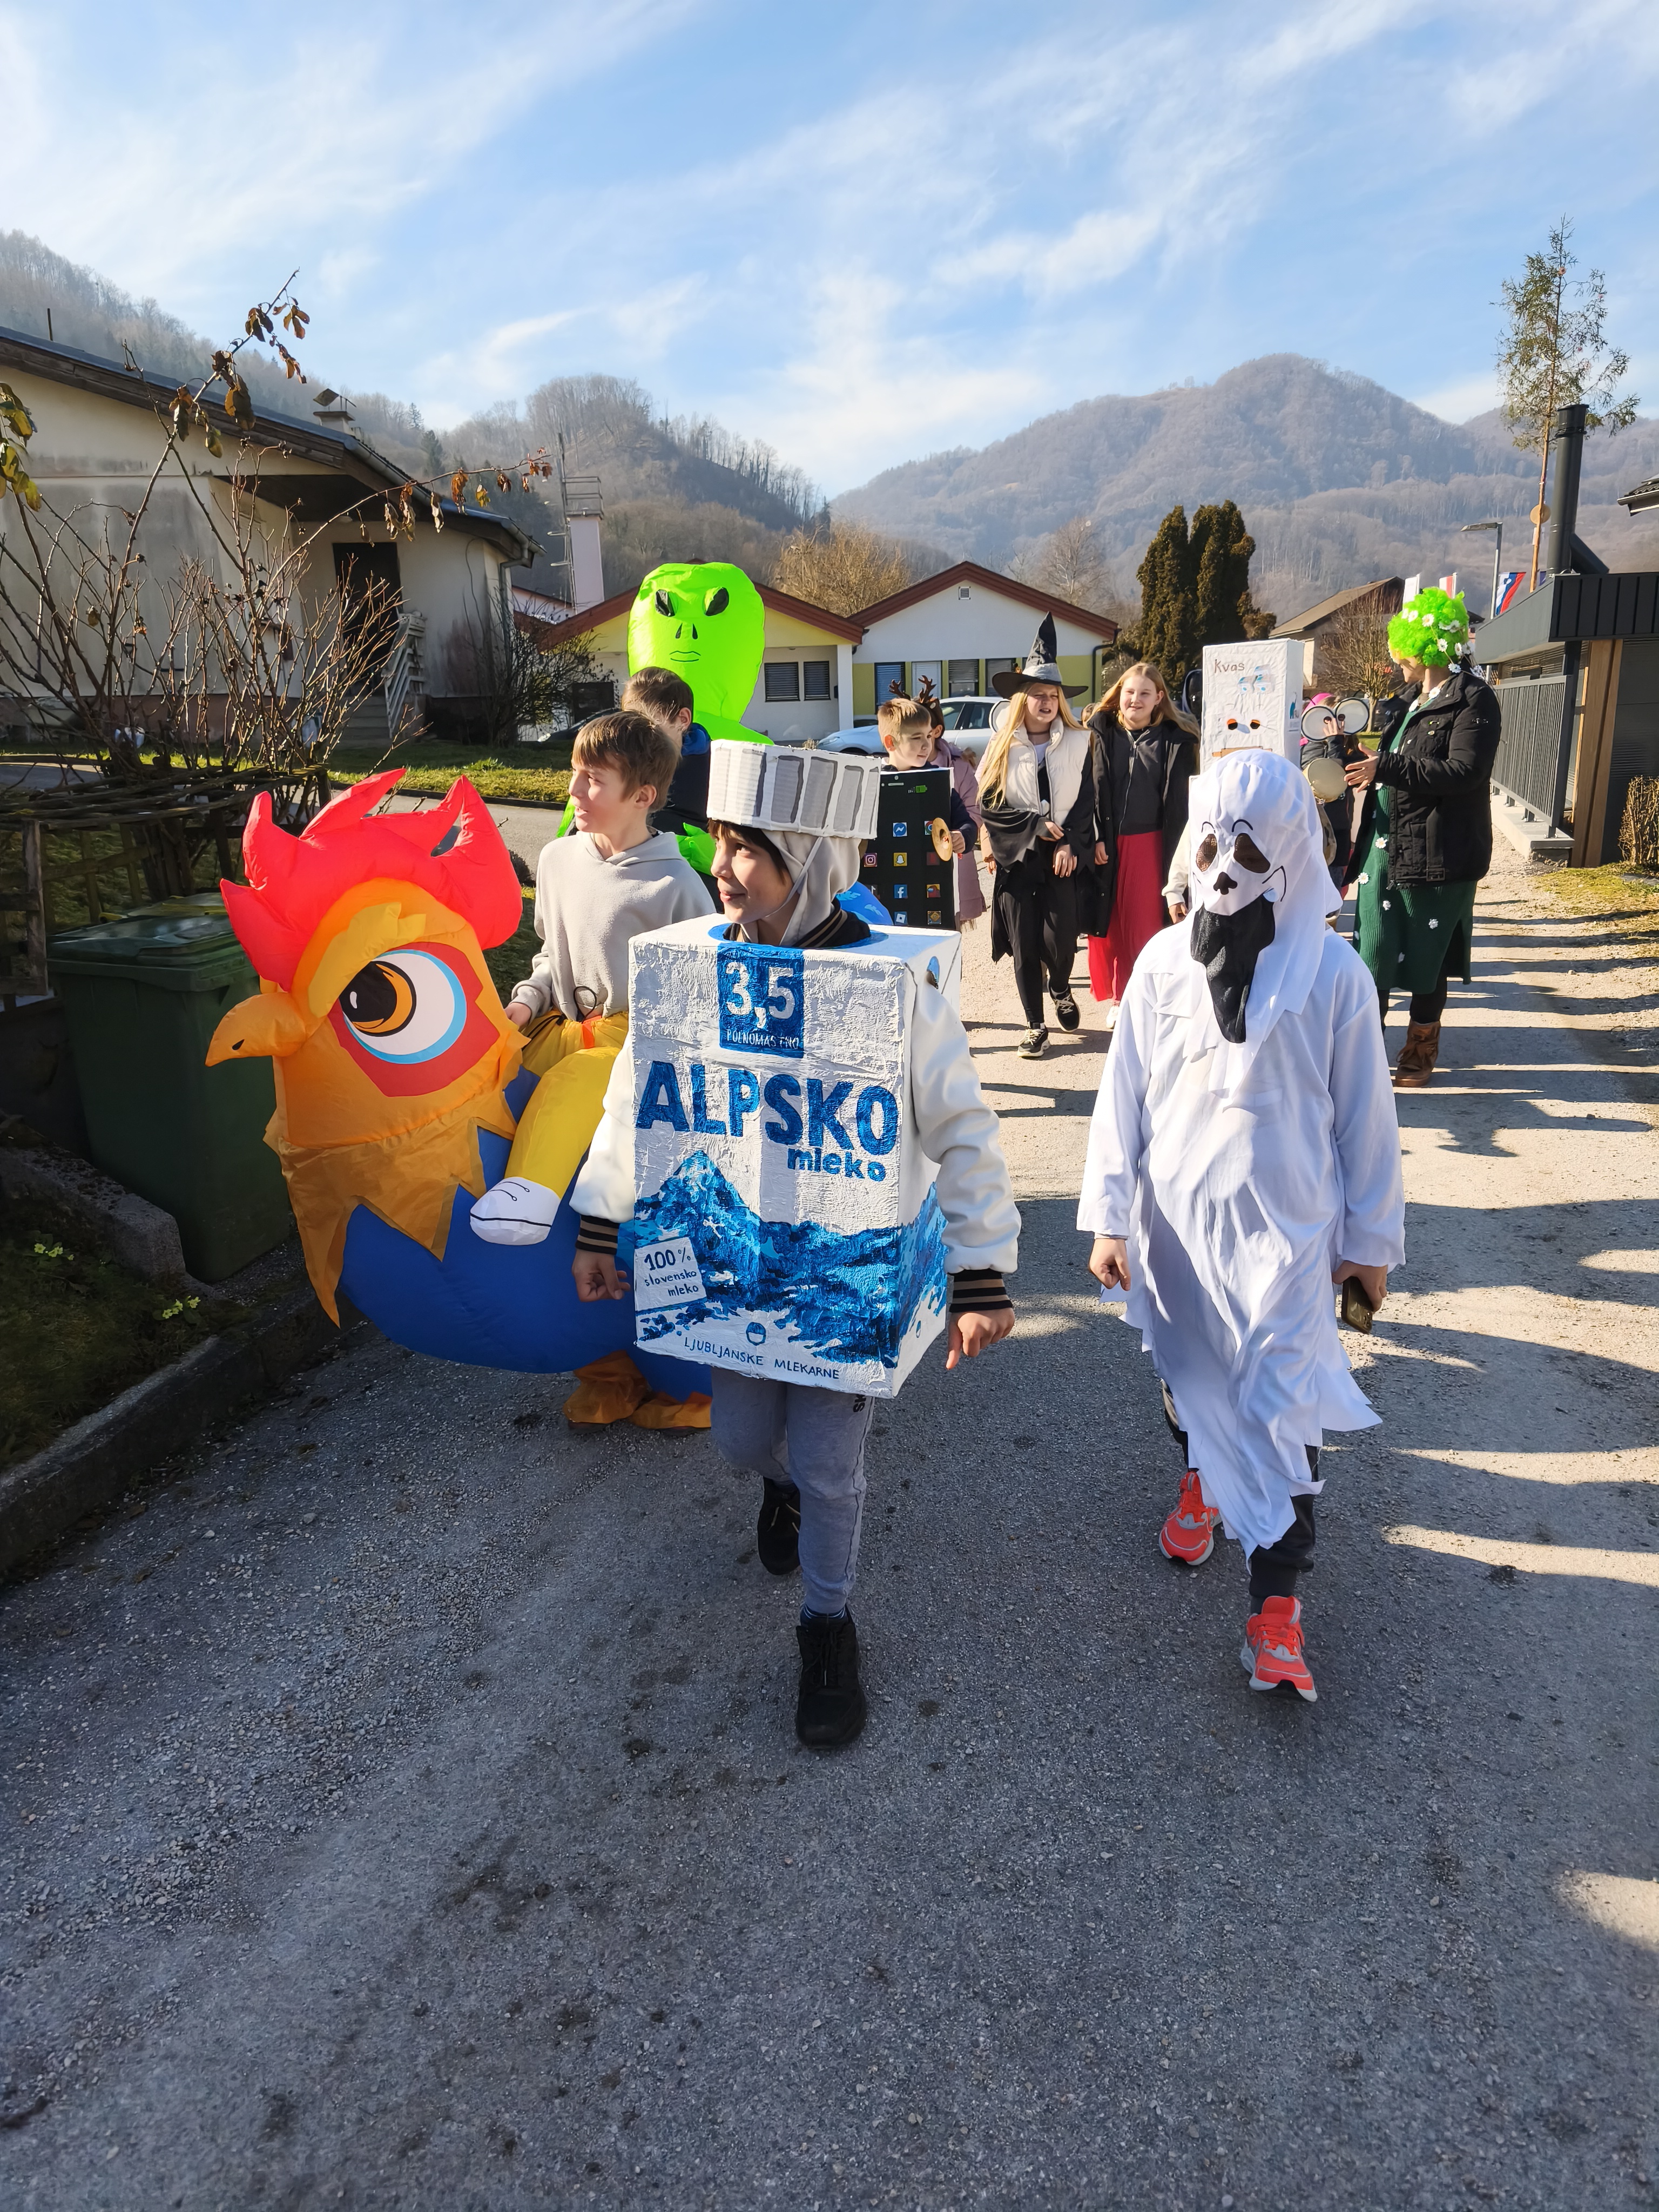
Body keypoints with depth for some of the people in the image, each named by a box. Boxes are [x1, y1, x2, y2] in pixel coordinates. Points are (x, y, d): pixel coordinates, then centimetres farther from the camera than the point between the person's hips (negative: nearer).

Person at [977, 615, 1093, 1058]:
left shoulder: (1077, 743, 4)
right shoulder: (1004, 746, 2)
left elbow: (1086, 800, 3)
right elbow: (989, 805, -1)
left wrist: (1070, 843, -10)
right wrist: (1035, 826, -10)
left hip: (1062, 856, 0)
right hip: (1016, 857, 0)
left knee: (1059, 940, -8)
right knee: (1024, 945, 1)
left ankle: (1061, 990, 27)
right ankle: (1035, 1025, 15)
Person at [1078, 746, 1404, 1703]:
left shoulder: (1333, 973, -9)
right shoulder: (1164, 962, -3)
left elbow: (1364, 1115, -2)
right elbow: (1124, 1095, 1)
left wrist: (1371, 1239, 3)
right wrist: (1109, 1216, 0)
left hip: (1284, 1228, -3)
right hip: (1176, 1221, 3)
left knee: (1282, 1407, -3)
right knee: (1187, 1372, 20)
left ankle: (1278, 1604, 10)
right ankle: (1202, 1479, 50)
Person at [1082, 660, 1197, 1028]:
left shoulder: (1175, 742, 2)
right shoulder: (1101, 733, 3)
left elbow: (1180, 802, 1)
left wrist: (1176, 852, -4)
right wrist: (1094, 838, -8)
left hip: (1149, 844, -1)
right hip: (1104, 843, 1)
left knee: (1144, 922, 0)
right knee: (1106, 922, 6)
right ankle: (1111, 996, 19)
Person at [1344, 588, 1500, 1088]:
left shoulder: (1473, 700, -10)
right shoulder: (1413, 699, 16)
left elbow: (1465, 770, -22)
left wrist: (1386, 768, -24)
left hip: (1436, 856, -7)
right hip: (1385, 849, 7)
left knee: (1426, 963, 4)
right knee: (1373, 956, 8)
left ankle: (1419, 1057, 18)